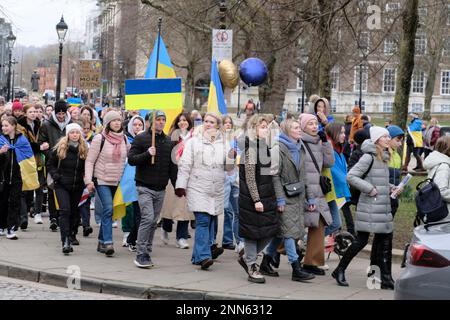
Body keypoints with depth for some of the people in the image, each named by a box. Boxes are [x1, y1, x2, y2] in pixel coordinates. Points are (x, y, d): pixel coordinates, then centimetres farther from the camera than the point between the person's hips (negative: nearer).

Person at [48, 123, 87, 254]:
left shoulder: (84, 149, 3)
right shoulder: (59, 148, -2)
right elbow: (51, 165, 6)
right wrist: (56, 176, -8)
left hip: (78, 186, 3)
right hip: (62, 185, -3)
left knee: (75, 211, 12)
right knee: (65, 210, -14)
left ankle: (72, 235, 33)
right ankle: (65, 242, -21)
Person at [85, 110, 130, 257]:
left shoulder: (124, 139, 6)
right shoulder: (100, 139, -9)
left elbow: (130, 156, 19)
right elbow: (90, 161, -7)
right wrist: (89, 181, -13)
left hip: (117, 181, 5)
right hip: (102, 180, -5)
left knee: (108, 211, 10)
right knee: (108, 209, -19)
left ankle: (102, 242, 18)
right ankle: (108, 243, -22)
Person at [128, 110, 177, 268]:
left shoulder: (168, 142, 13)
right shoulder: (140, 138, -2)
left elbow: (172, 166, 17)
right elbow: (131, 159, -8)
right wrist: (147, 154, -21)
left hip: (160, 189, 5)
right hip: (145, 187, -5)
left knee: (153, 222, 8)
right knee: (148, 218, -16)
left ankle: (147, 252, 17)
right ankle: (141, 254, -11)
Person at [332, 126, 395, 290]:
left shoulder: (384, 158, 15)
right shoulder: (369, 157, -12)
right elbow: (351, 176, -18)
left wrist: (390, 188, 9)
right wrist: (370, 189, -18)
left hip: (383, 206, 8)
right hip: (369, 207, -8)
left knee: (384, 242, 6)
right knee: (361, 241, -4)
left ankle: (386, 278, 10)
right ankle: (339, 271, 11)